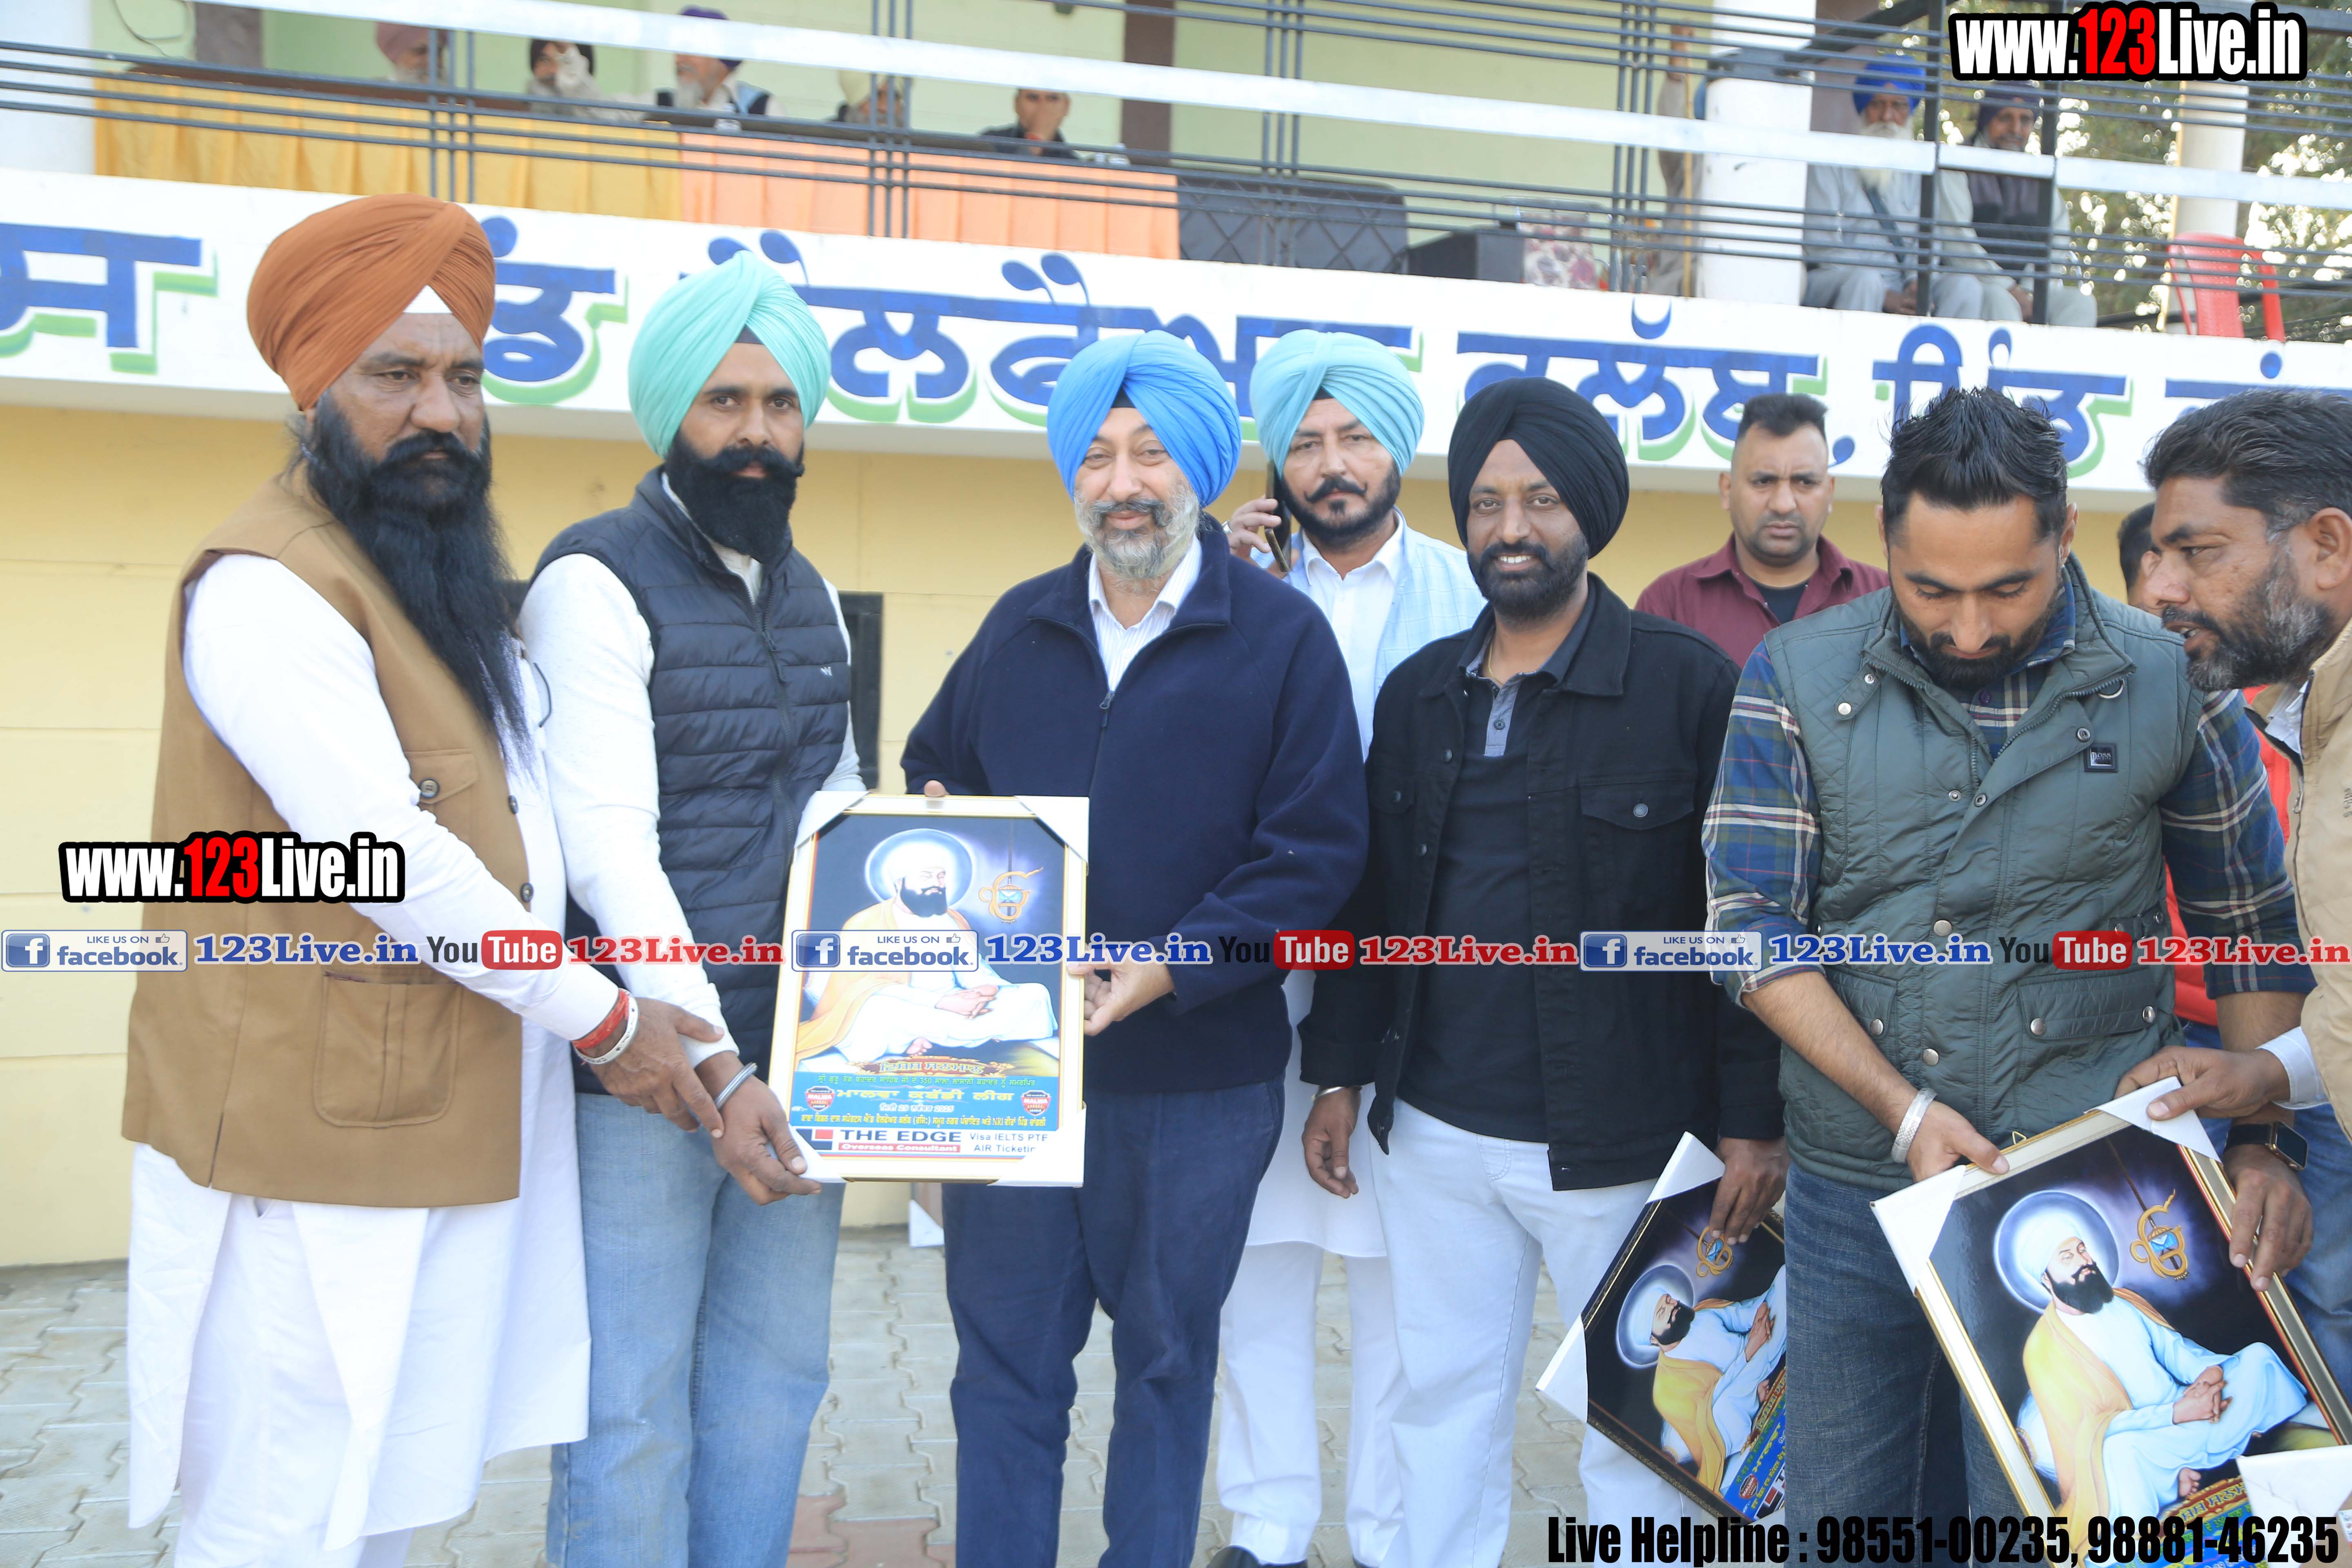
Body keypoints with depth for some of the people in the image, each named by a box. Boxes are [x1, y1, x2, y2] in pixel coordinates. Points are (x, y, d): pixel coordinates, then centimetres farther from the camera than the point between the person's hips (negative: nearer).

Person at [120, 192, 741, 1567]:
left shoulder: (443, 584, 17)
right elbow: (390, 859, -20)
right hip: (314, 1148, -9)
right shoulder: (269, 588, -15)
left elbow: (511, 822, 24)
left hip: (446, 1135, 9)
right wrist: (603, 1022, -12)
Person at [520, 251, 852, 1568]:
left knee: (774, 1383, 14)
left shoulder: (813, 594, 14)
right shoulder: (598, 581, -8)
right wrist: (713, 1062, -22)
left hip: (801, 1054, 6)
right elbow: (608, 844, -16)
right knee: (634, 1407, 3)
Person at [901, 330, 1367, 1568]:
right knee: (1004, 1358, 11)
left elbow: (1319, 848, -10)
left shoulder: (1282, 636, -4)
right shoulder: (1018, 627, 8)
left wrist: (1170, 968, -19)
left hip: (1199, 1078, -3)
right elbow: (932, 772, 19)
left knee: (1167, 1359, 14)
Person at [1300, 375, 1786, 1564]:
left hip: (1618, 1142, -4)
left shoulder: (1690, 685, -7)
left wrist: (1752, 1124, -11)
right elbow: (1370, 898, 13)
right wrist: (1338, 1074, 10)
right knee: (1445, 1402, 15)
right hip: (1435, 1134, 4)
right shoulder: (1417, 693, 9)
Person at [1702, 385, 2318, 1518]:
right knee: (1838, 1509, 14)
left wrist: (2263, 1141, -3)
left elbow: (2251, 931, 7)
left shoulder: (2171, 685, -2)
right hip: (1855, 1181, 2)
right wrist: (1903, 1110, -12)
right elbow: (1752, 925, -5)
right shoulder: (1796, 679, -2)